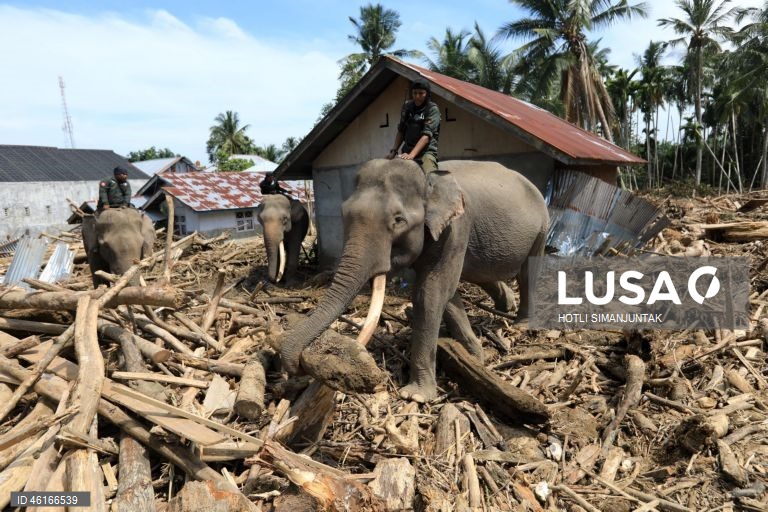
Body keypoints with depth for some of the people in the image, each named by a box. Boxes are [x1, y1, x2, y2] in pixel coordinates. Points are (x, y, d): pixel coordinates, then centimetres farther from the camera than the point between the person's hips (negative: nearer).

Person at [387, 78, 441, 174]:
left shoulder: (432, 109, -5)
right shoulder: (407, 106, 10)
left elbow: (426, 135, -16)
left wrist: (411, 155, -26)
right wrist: (394, 151, 5)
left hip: (426, 151, -5)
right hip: (407, 150, 5)